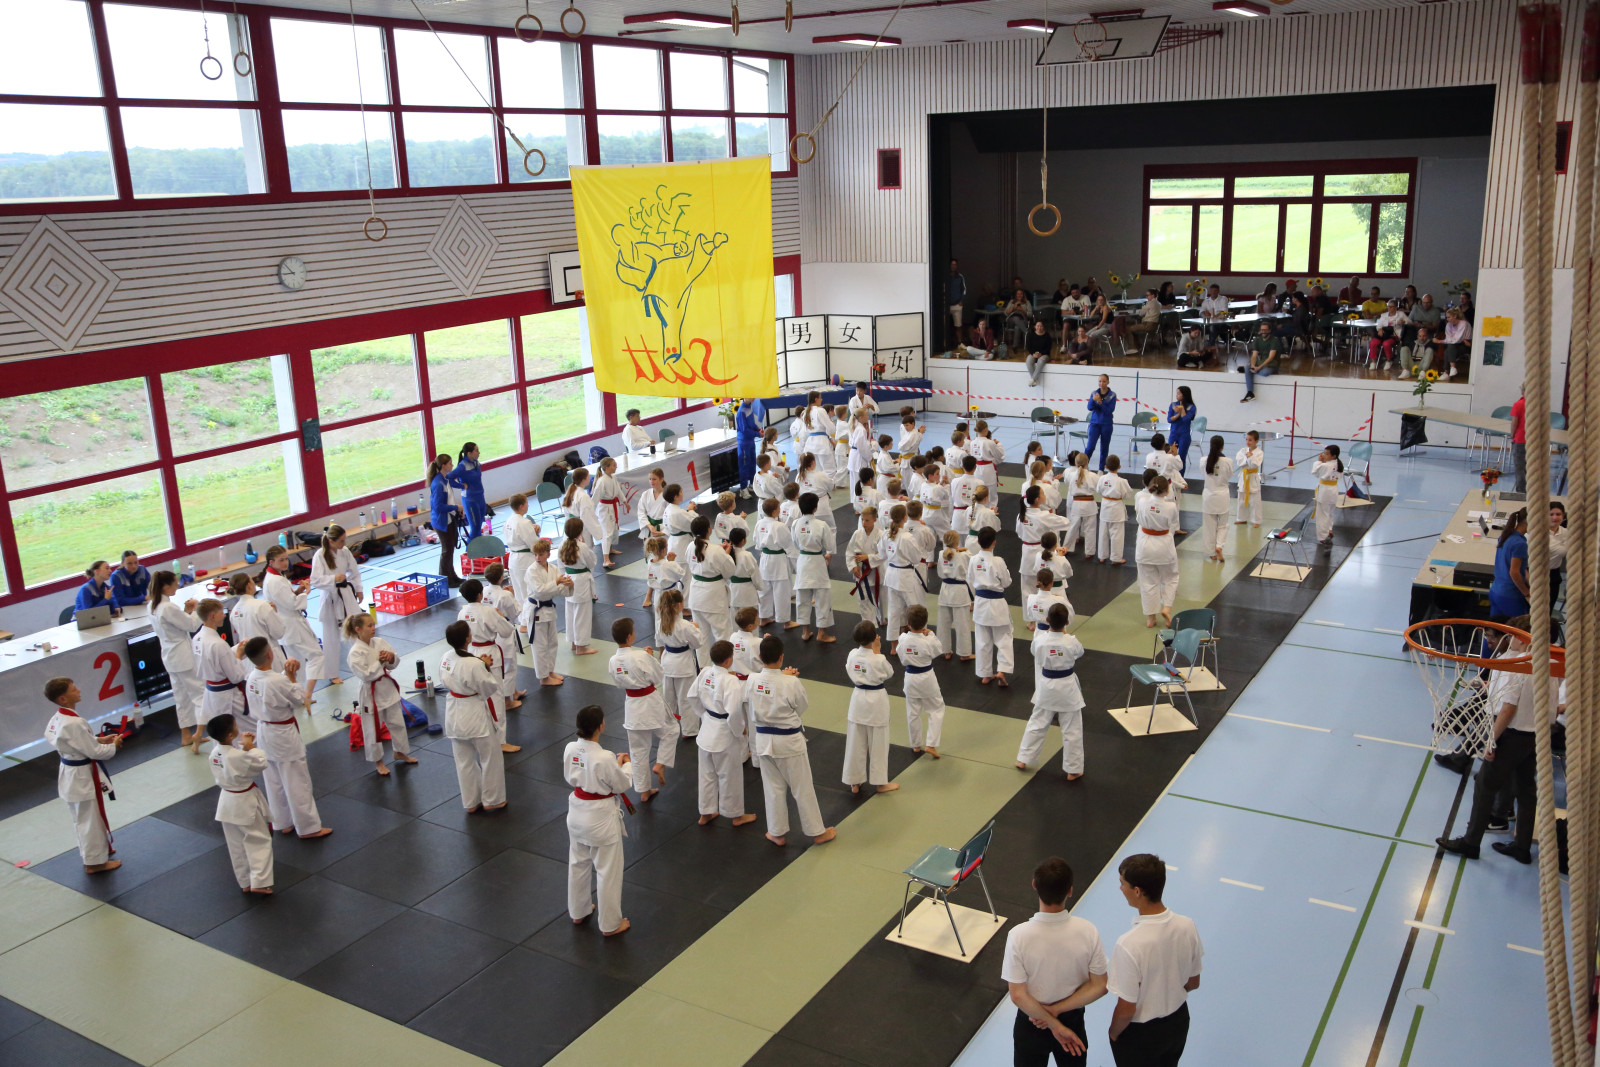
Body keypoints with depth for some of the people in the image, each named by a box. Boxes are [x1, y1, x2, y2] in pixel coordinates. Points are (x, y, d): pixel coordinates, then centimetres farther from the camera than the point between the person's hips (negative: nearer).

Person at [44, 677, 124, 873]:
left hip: (70, 774, 10)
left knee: (83, 818, 26)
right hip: (82, 776, -10)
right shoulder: (74, 723, -30)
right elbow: (94, 752, -26)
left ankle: (95, 849, 44)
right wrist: (113, 746, -9)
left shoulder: (57, 719, 0)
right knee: (91, 820, 7)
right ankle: (95, 861, 21)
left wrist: (100, 740, 3)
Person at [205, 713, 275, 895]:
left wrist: (244, 746, -6)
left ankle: (245, 882, 28)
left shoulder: (215, 752, -6)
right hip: (245, 803, -8)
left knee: (236, 845, 17)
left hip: (227, 800, 8)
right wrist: (250, 746, -13)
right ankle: (259, 882, 5)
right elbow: (261, 763, -18)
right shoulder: (237, 756, -29)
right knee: (259, 841, 7)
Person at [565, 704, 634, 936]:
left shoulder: (570, 749, -12)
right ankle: (610, 924, 26)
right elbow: (621, 785, -16)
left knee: (578, 864, 25)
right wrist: (625, 764, 4)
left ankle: (578, 912, 45)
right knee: (608, 871, 11)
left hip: (577, 813, 7)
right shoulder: (605, 758, -30)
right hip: (601, 817, -6)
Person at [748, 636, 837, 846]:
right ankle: (817, 832, 27)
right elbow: (803, 706, -6)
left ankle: (778, 833, 31)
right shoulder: (791, 683, -24)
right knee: (803, 788, 12)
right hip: (789, 741, -3)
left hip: (763, 740, 4)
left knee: (774, 788, 19)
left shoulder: (752, 680, -13)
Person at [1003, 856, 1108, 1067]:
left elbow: (1018, 995, -23)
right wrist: (1058, 1010, -15)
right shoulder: (1087, 931, -23)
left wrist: (1054, 1025, -14)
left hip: (1032, 1020, -1)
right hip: (1073, 1021, 1)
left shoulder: (1019, 935, -28)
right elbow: (1100, 986, -15)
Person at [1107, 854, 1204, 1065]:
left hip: (1140, 1034, -5)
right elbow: (1193, 983, -2)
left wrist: (1113, 1033, -4)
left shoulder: (1128, 945, -35)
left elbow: (1126, 1009, -24)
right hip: (1178, 1022, 5)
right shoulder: (1188, 926, -18)